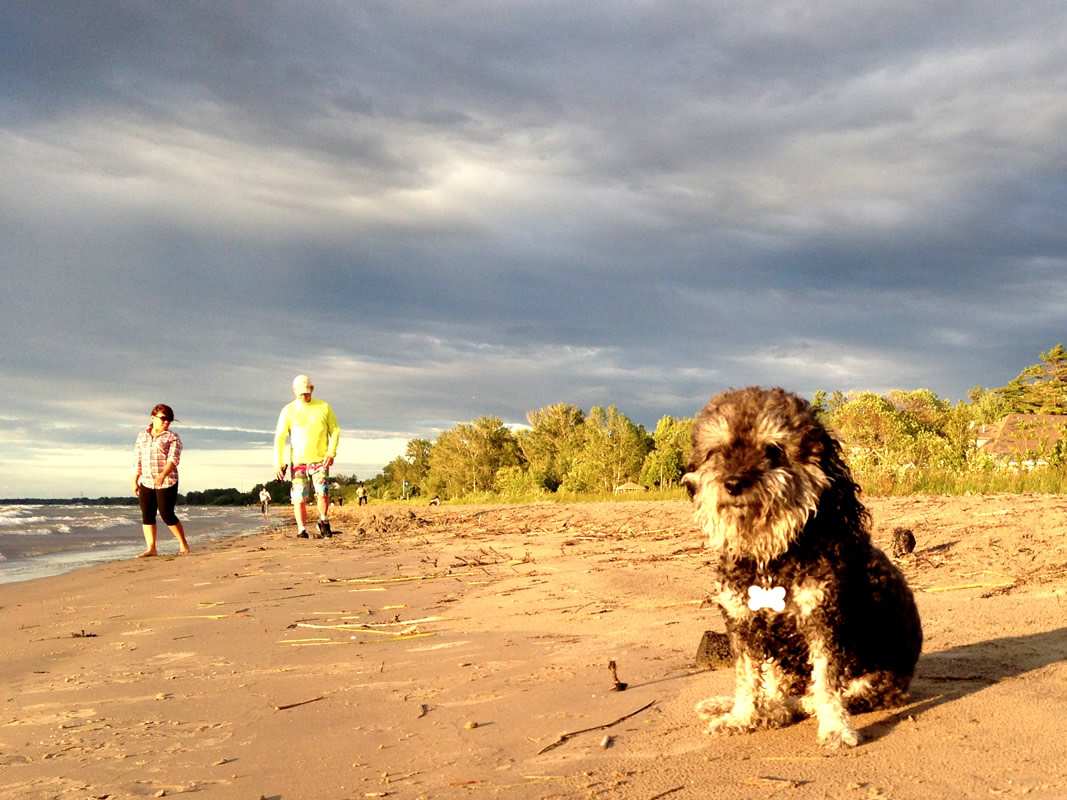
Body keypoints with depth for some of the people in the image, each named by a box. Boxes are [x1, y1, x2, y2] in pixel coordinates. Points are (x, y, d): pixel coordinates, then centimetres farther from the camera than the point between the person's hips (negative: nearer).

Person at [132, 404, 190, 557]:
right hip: (146, 482, 5)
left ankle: (183, 545, 12)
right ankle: (151, 549, 8)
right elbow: (137, 460, 15)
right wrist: (134, 481, 11)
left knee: (167, 515, -5)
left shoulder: (173, 438, -2)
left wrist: (163, 475, -31)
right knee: (147, 516, 2)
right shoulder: (142, 436, 12)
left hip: (167, 482, -5)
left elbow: (173, 459, -15)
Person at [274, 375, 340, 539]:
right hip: (298, 461, 0)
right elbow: (279, 437, -1)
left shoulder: (324, 407, 4)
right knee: (299, 499, -3)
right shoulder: (288, 411, 1)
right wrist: (278, 463, -9)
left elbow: (335, 431, 6)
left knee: (323, 494, -14)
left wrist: (331, 453, -8)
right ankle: (302, 531, 7)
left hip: (320, 460, 0)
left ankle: (323, 522, 10)